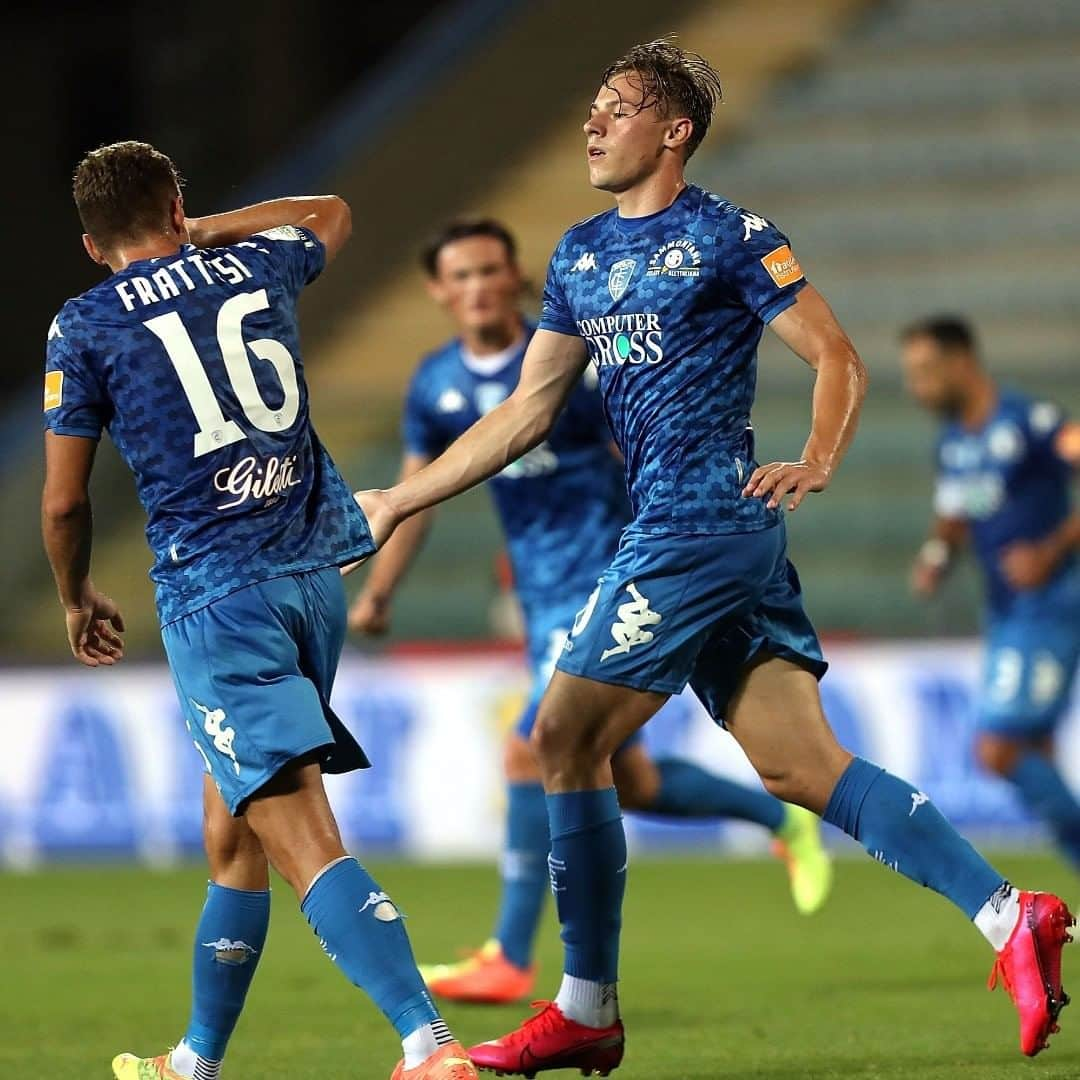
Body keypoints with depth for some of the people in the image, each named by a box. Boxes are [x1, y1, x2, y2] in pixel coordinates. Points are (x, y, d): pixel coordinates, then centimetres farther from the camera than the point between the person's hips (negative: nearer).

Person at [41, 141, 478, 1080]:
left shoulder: (86, 327, 1)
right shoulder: (258, 266, 14)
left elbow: (64, 502, 5)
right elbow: (331, 213, 39)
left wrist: (77, 599, 22)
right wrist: (206, 231, 40)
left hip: (214, 596, -6)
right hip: (316, 576, 6)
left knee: (305, 843, -15)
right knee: (232, 834, 20)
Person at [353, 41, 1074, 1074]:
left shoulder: (727, 236, -5)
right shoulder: (579, 255, 18)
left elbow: (837, 359, -6)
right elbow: (525, 414, 22)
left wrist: (815, 463, -23)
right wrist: (397, 503, 20)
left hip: (703, 522, -8)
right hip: (671, 531, 8)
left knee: (566, 740, -5)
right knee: (801, 765, 0)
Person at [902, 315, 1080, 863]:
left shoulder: (1029, 422, -15)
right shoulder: (951, 441, 11)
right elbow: (951, 520, 25)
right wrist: (935, 557, 3)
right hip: (1004, 613, 9)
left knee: (998, 749, -16)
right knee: (1032, 761, 7)